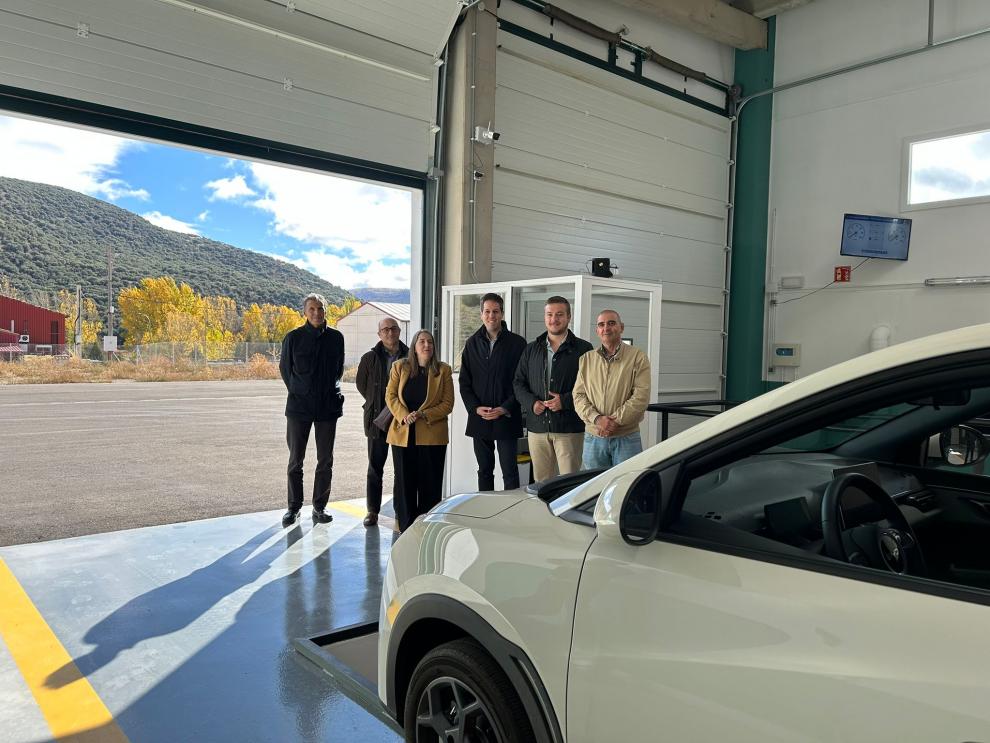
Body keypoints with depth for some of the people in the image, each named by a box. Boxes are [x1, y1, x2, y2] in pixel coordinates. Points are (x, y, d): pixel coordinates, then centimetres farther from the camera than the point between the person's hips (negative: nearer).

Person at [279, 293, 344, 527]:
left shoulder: (336, 338, 3)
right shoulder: (293, 337, -2)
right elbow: (284, 368, 9)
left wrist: (332, 390, 11)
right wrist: (297, 391, 8)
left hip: (328, 406, 2)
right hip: (299, 405, -1)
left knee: (325, 460, 6)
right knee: (295, 459, 5)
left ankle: (319, 506, 17)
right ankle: (294, 507, 17)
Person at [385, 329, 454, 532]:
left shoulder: (443, 370, 3)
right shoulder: (399, 367, 8)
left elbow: (448, 403, -1)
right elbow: (390, 396, 4)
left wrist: (424, 414, -14)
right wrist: (404, 416, -13)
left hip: (432, 436, -1)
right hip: (403, 434, 2)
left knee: (430, 484, 2)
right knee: (405, 483, 6)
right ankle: (406, 529, 17)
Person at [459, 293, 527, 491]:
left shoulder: (517, 343, -2)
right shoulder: (472, 343, 9)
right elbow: (464, 382, 9)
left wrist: (505, 409, -14)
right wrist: (475, 407, -5)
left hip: (507, 419, -4)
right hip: (479, 419, 4)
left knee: (510, 471, -2)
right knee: (484, 470, 12)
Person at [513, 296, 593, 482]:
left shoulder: (583, 349, 1)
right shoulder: (531, 349, 14)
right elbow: (518, 383, 14)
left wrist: (565, 401, -15)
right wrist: (531, 402, -4)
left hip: (569, 429, -4)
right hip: (537, 427, 4)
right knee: (541, 484, 10)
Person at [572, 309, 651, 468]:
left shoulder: (638, 357, -1)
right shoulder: (586, 359, 9)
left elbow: (641, 397, -9)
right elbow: (578, 396, 3)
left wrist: (616, 420, -16)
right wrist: (597, 418, -14)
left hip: (627, 438, -3)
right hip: (593, 437, 3)